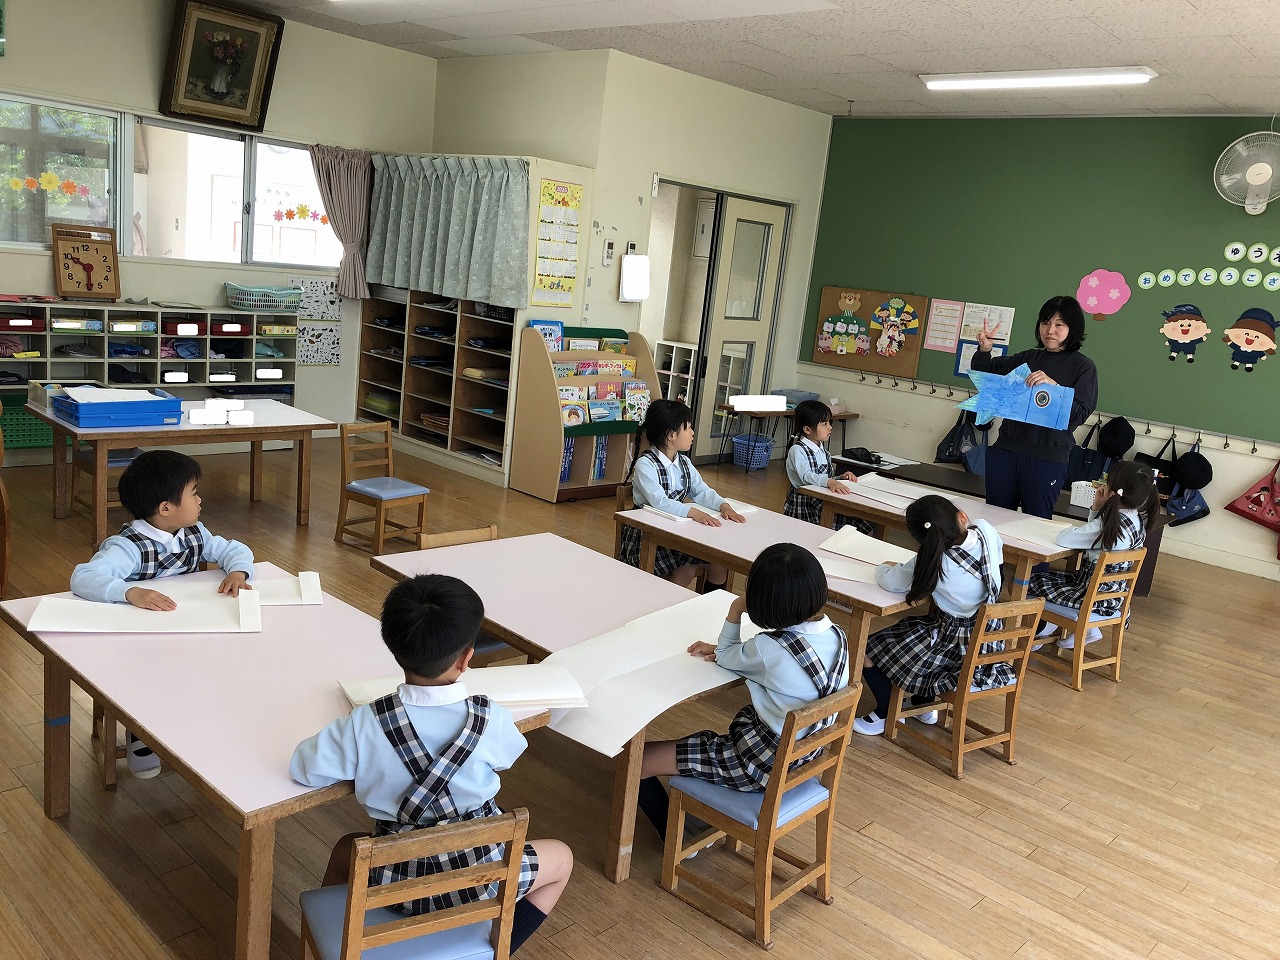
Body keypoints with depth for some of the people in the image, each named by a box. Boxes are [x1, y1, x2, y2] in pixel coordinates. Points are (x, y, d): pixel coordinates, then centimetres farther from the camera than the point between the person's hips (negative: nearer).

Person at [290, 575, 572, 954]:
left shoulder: (365, 723, -19)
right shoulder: (492, 718, -17)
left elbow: (303, 768, -7)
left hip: (396, 881, 2)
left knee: (346, 851, 35)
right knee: (561, 857, 26)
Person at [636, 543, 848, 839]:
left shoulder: (768, 648, -28)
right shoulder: (837, 635, -5)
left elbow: (727, 659, -5)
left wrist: (735, 610, -2)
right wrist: (724, 650, 3)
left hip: (764, 766, -8)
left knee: (636, 761, -1)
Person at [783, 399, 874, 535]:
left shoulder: (821, 450, 17)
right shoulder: (797, 450, -11)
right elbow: (807, 476, -27)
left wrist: (841, 478, -1)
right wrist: (829, 482, -44)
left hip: (823, 501, 8)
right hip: (804, 508, -8)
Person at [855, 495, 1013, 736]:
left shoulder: (934, 562, -29)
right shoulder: (986, 531, -14)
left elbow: (890, 581, -23)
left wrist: (885, 567, 3)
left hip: (953, 643, -7)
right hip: (986, 638, 7)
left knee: (867, 651, 5)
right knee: (905, 626, 32)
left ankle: (884, 715, 23)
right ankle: (926, 706, 40)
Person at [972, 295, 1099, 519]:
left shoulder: (1083, 366, 0)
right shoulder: (1028, 357, 12)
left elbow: (1080, 414, -10)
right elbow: (985, 372, 17)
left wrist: (1054, 387, -25)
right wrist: (984, 350, -3)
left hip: (1047, 458, -4)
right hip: (1005, 450, 4)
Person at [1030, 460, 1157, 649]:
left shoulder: (1111, 524, -29)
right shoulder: (1138, 519, -1)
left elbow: (1063, 539, -26)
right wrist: (1097, 507, -4)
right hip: (1112, 592, 9)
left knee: (1027, 583, 2)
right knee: (1047, 576, 24)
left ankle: (1044, 630, 26)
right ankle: (1087, 627, 24)